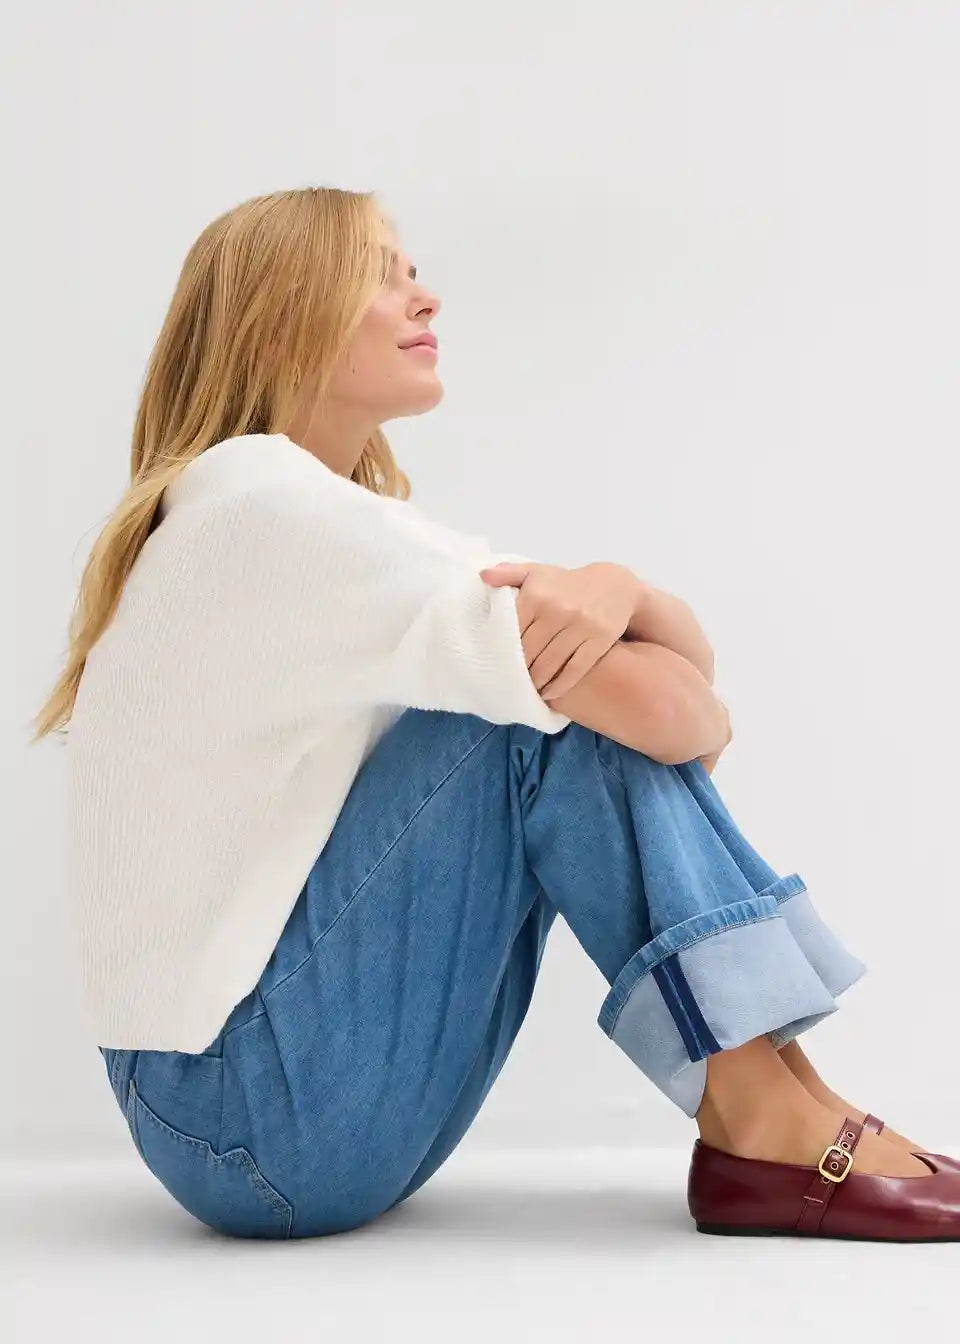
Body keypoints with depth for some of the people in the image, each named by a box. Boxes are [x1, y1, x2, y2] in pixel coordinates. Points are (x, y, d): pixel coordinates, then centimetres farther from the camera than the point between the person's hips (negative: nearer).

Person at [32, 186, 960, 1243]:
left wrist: (617, 586, -19)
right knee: (575, 693, -17)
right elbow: (667, 712, -23)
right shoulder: (260, 502, -16)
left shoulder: (360, 519, 13)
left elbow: (688, 662, 3)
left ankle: (764, 1104, -5)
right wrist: (701, 714, 0)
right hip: (247, 1116, -9)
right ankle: (773, 1131, -13)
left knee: (578, 664, 1)